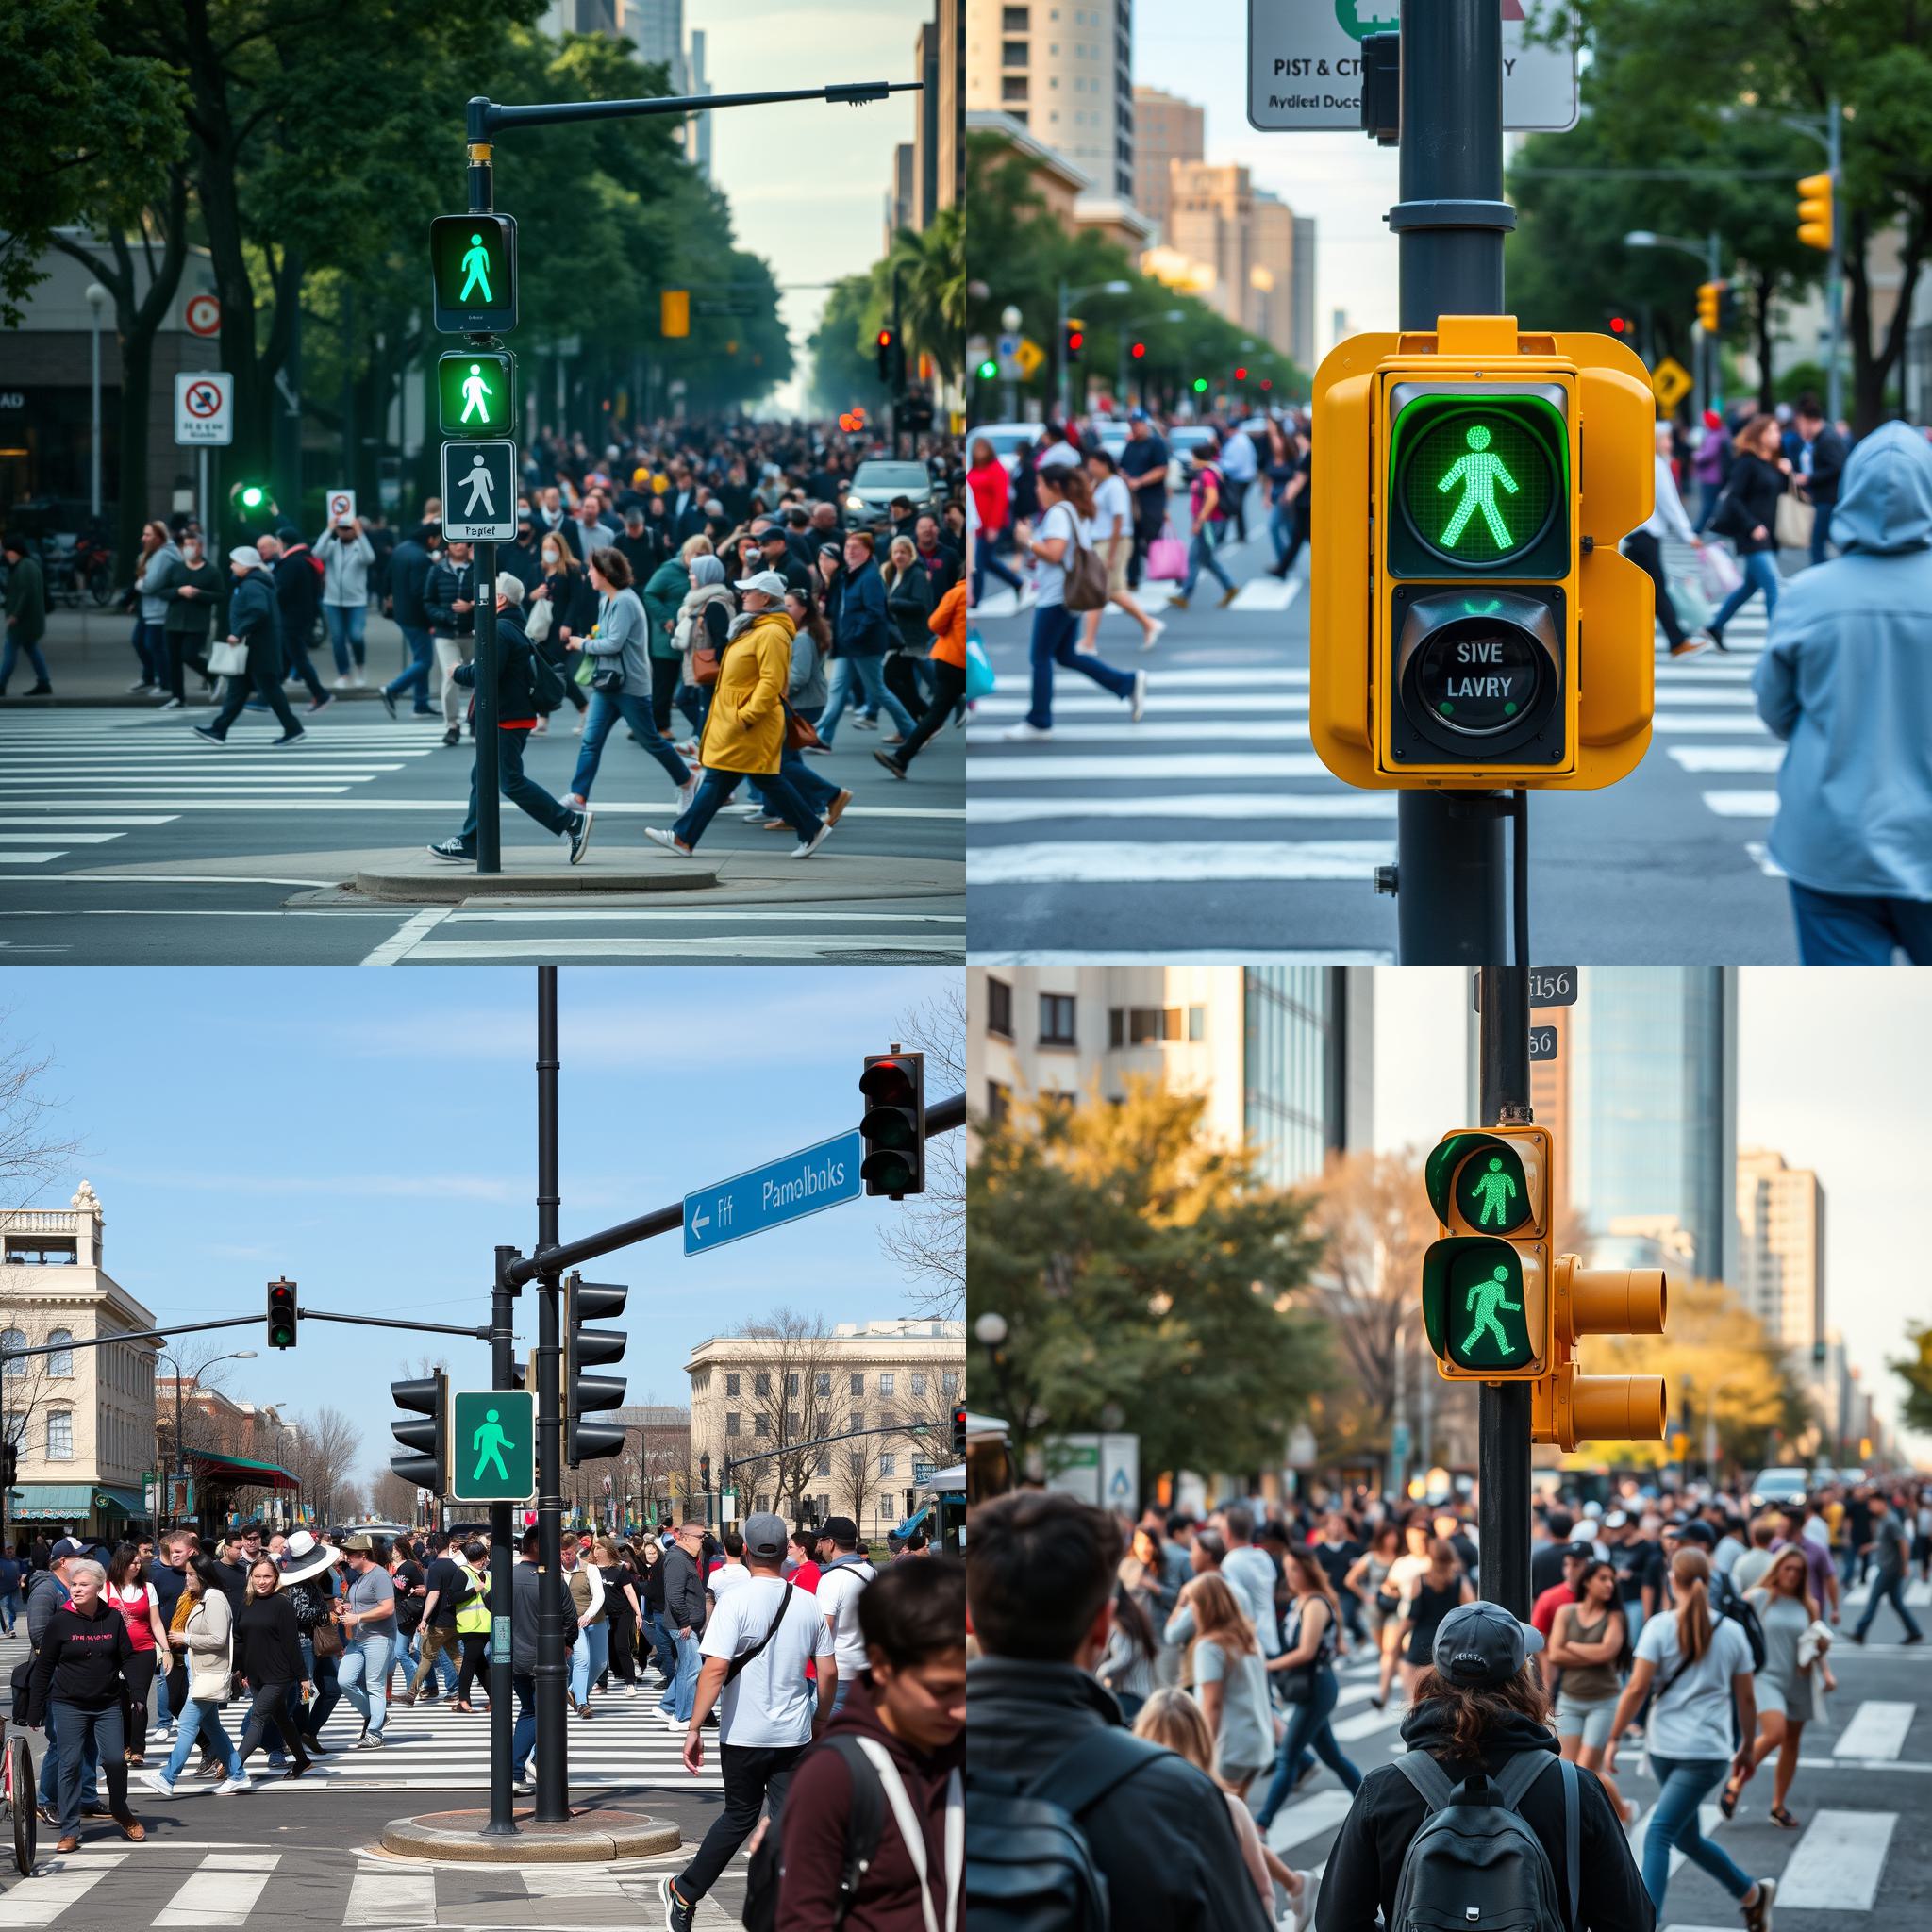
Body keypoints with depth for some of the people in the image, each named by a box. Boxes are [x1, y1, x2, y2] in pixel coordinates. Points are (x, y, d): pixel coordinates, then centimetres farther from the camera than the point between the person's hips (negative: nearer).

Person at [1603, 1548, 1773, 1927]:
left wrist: (1613, 1739, -3)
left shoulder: (1660, 1627, -5)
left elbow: (1637, 1689, -10)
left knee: (1658, 1835, -5)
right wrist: (1747, 1749, 23)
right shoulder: (1731, 1633, 5)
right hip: (1708, 1752, 4)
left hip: (1664, 1748, -4)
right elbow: (1746, 1700, 11)